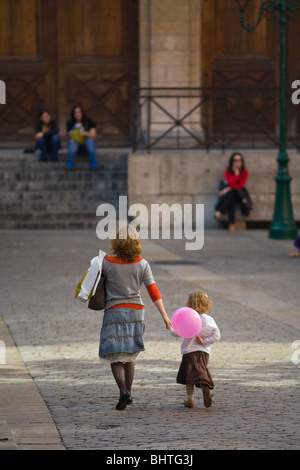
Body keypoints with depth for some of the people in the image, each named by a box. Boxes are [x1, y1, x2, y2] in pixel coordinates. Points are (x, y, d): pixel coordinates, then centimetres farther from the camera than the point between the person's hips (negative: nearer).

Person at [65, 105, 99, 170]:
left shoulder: (89, 122, -2)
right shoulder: (70, 123, 1)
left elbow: (93, 135, -11)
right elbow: (71, 136, -8)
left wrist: (85, 133, -33)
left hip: (87, 144, 0)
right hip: (75, 145, 0)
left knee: (90, 141, -35)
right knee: (72, 142, -34)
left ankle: (94, 164, -40)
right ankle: (69, 164, -46)